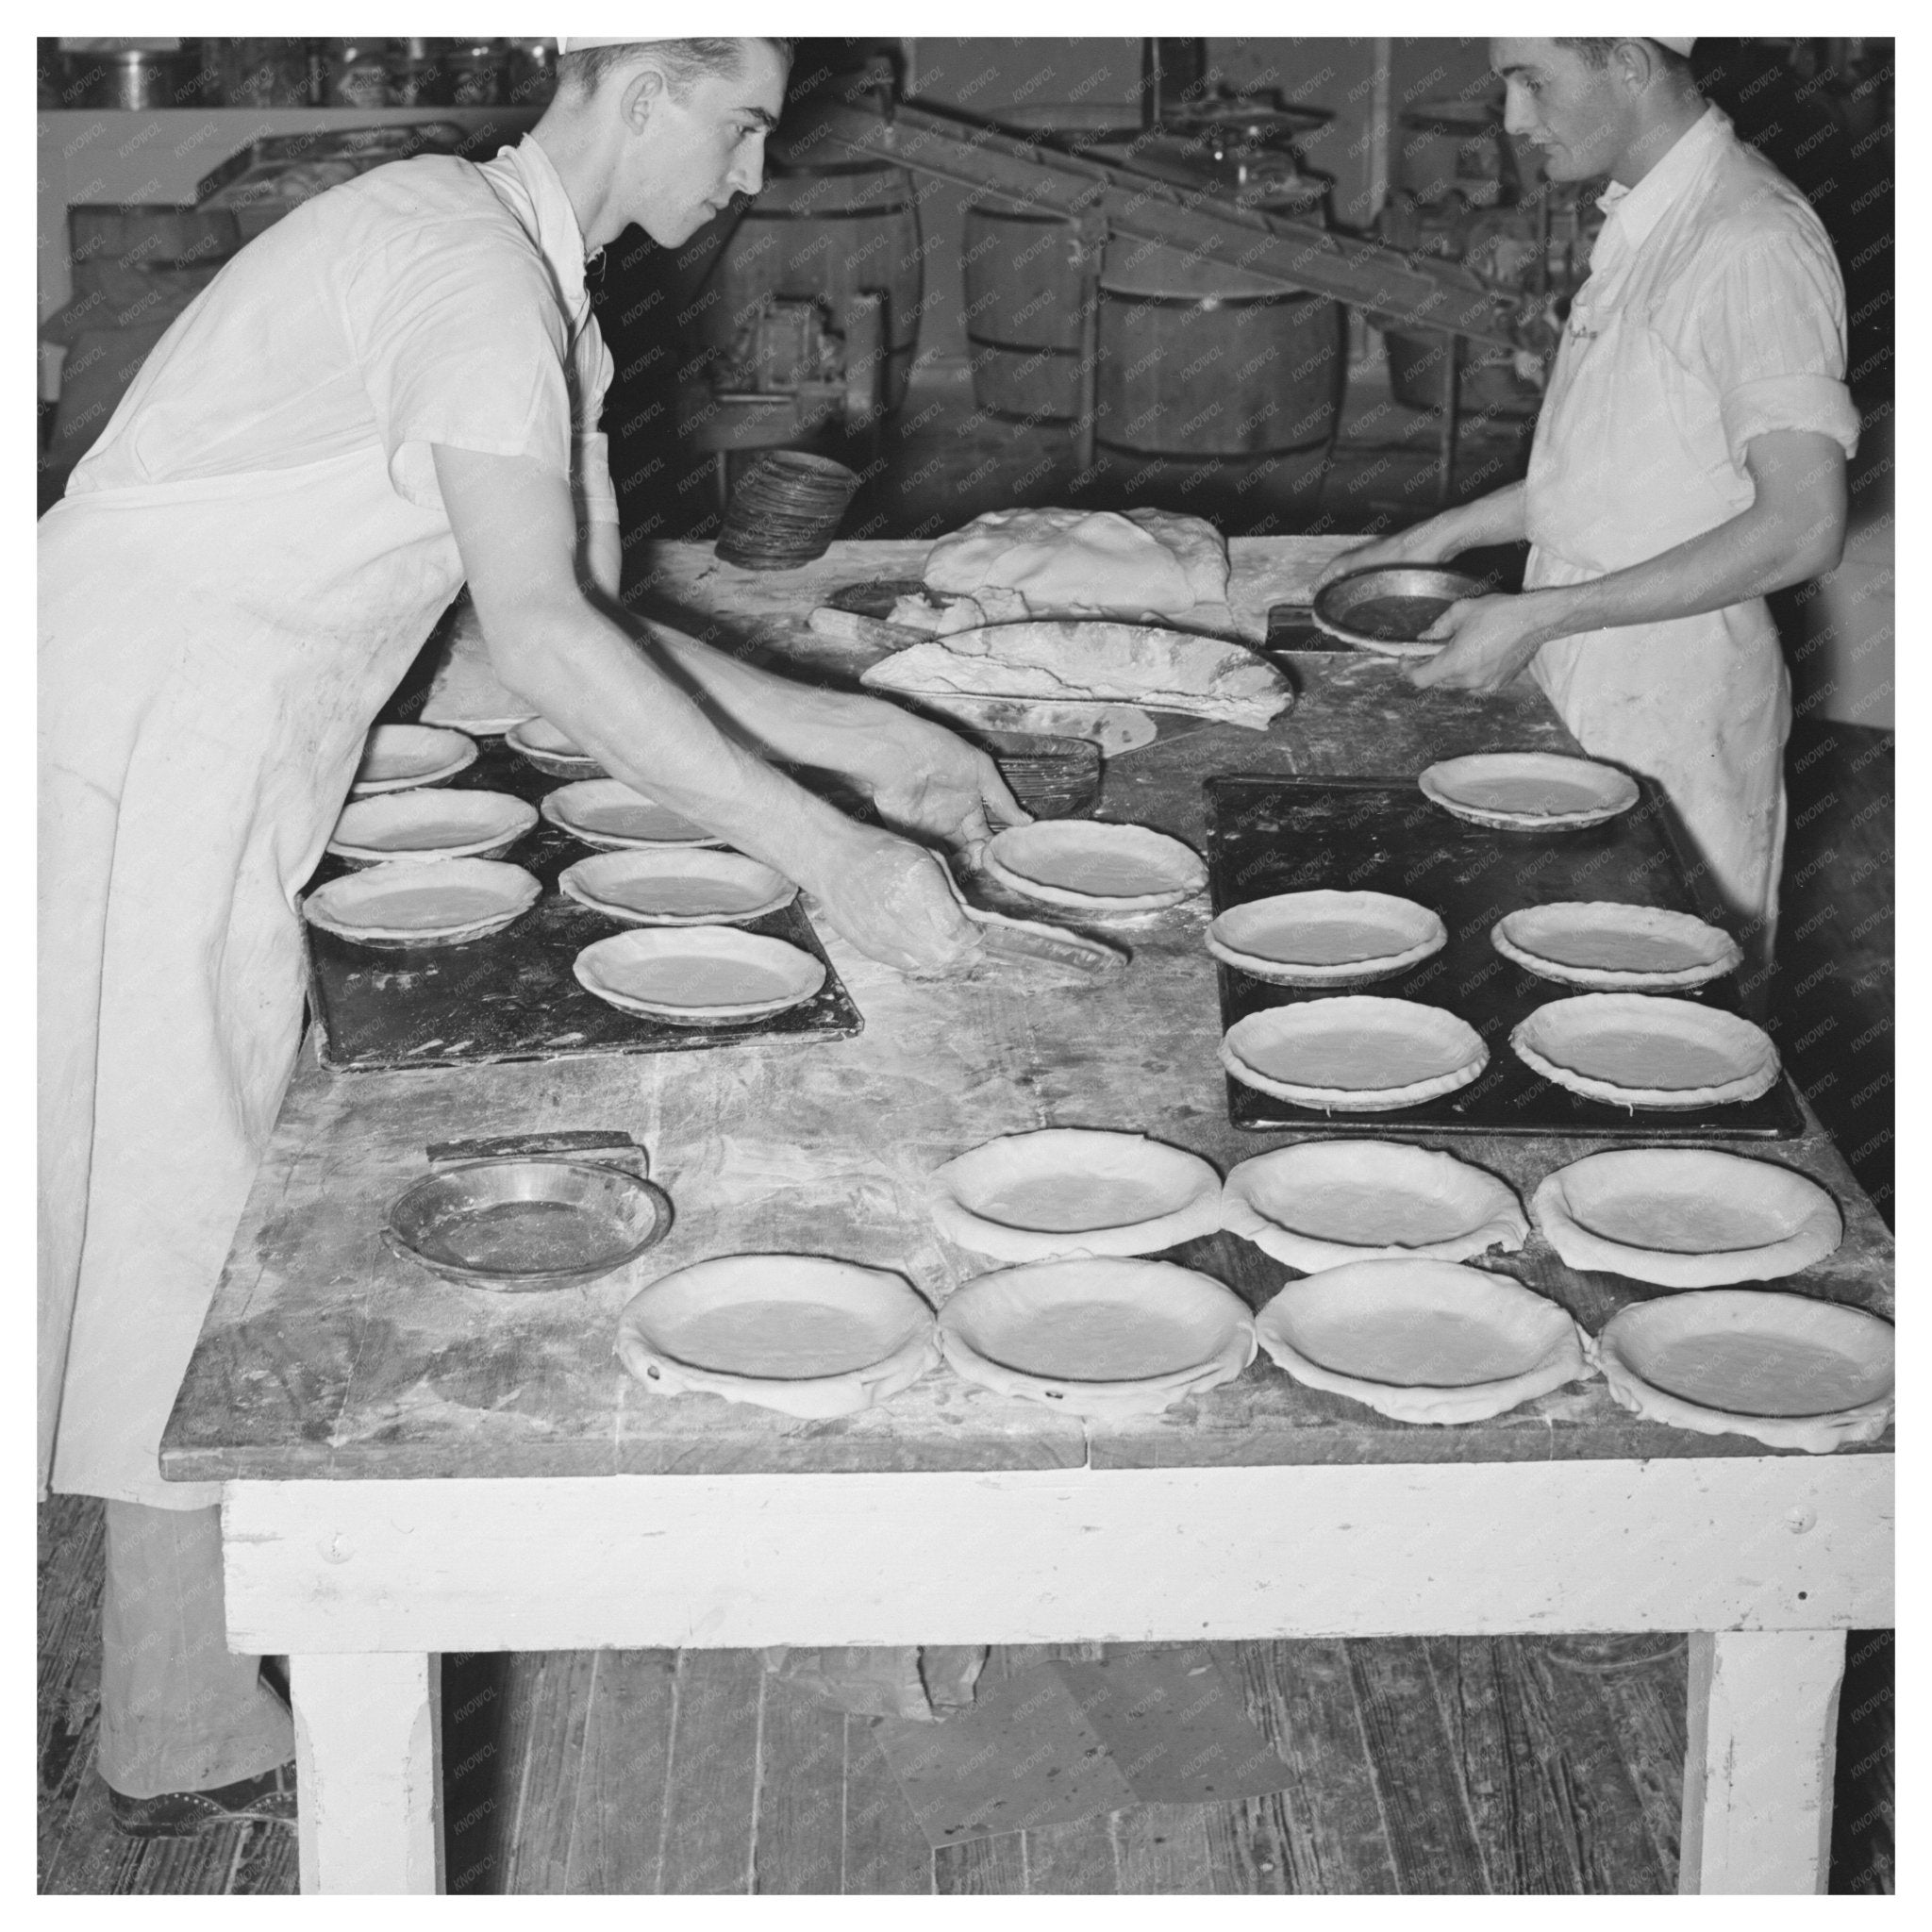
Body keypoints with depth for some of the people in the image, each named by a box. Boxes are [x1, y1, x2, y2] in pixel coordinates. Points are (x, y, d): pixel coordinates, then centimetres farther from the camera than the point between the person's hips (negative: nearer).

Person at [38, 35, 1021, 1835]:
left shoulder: (532, 290, 14)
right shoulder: (465, 257, -18)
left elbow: (590, 614, 15)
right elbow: (542, 639, -28)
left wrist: (863, 735, 9)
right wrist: (825, 853, -28)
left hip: (202, 762, 10)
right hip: (134, 757, -10)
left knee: (195, 1204, 17)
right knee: (184, 1225, -1)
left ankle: (181, 1701, 30)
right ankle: (194, 1741, 11)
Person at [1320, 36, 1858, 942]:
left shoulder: (1755, 241, -19)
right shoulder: (1641, 221, 9)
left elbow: (1801, 527, -24)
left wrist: (1542, 617, -23)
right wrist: (1447, 534, 13)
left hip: (1676, 705, -8)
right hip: (1583, 693, 8)